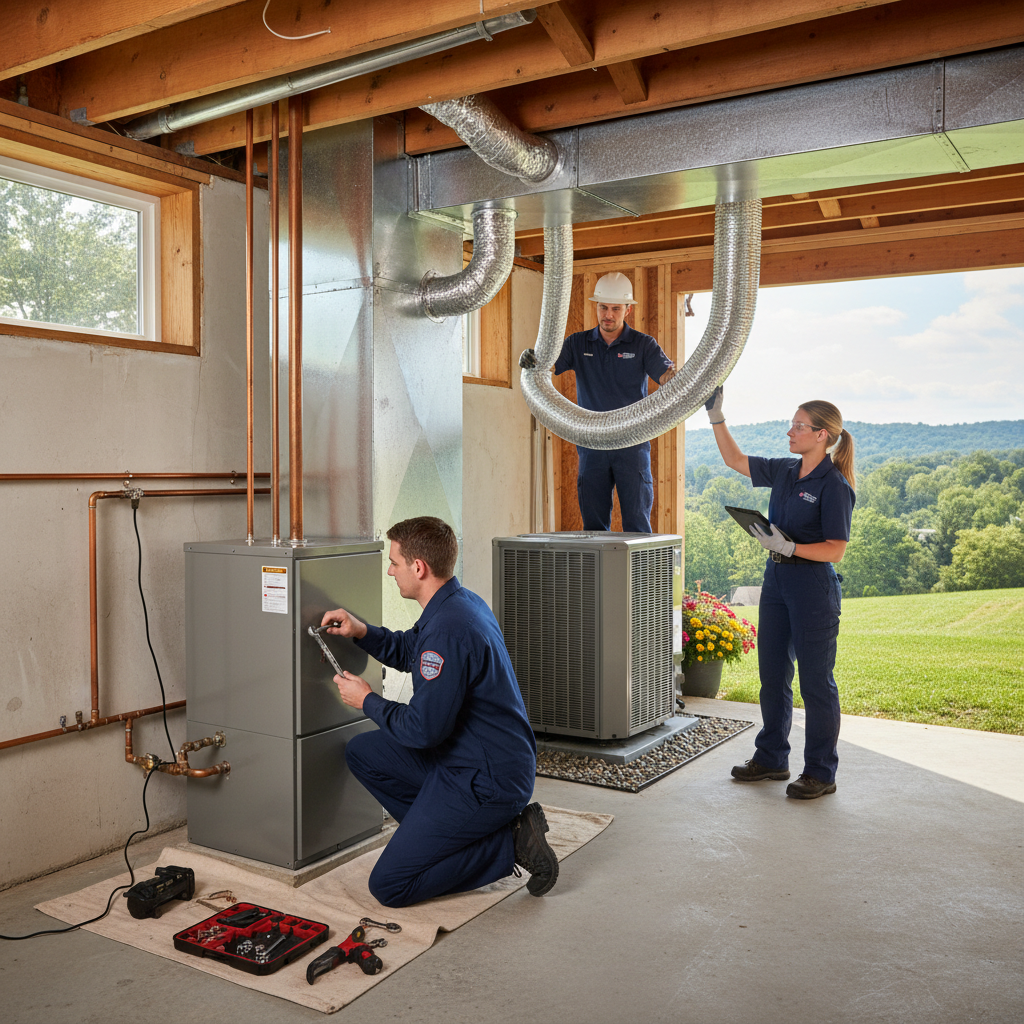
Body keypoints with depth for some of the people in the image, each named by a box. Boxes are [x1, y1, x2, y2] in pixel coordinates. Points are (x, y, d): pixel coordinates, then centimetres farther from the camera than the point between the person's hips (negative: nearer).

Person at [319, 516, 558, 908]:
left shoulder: (448, 630, -27)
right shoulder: (461, 602, 5)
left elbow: (424, 729, -23)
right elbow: (409, 652, 22)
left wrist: (367, 701, -7)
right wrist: (362, 632, 6)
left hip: (487, 780, -10)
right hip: (461, 756, 10)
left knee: (389, 886, -7)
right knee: (362, 752, 15)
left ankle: (509, 843, -2)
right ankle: (443, 831, 13)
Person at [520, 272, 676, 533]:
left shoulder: (643, 345, 3)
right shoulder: (578, 343, 9)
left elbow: (668, 376, -9)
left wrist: (675, 373, -34)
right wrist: (530, 359, -27)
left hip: (631, 444, -2)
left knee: (636, 523, -2)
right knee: (593, 524, 5)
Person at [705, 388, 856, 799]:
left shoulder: (834, 486, -14)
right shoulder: (784, 472, 7)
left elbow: (835, 550, -16)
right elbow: (734, 459, 18)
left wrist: (788, 546, -26)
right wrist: (716, 416, 11)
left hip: (814, 587, -8)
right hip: (776, 581, 8)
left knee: (815, 681, 2)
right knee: (772, 675, 15)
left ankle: (820, 773, 15)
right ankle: (771, 758, 28)